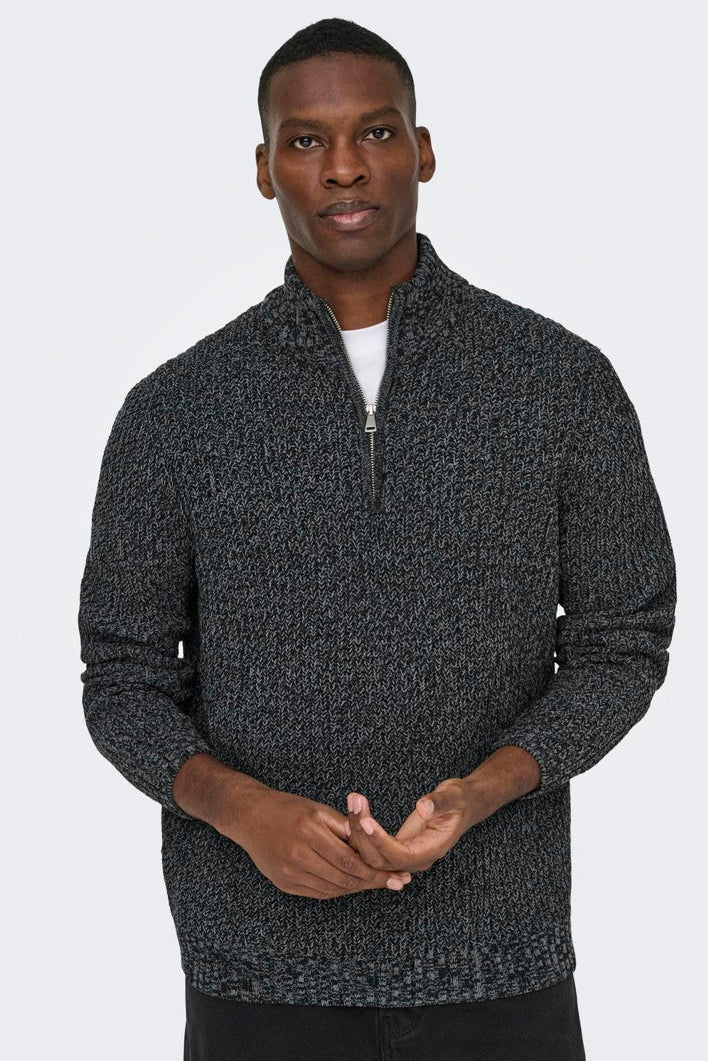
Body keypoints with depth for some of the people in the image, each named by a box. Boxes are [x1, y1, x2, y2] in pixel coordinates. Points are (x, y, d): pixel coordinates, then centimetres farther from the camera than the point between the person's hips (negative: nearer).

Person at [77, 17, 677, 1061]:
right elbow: (125, 679, 3)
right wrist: (243, 810, -16)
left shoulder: (566, 380, -2)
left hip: (498, 955, 0)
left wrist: (476, 796, -16)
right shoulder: (175, 410, -1)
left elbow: (620, 645, 1)